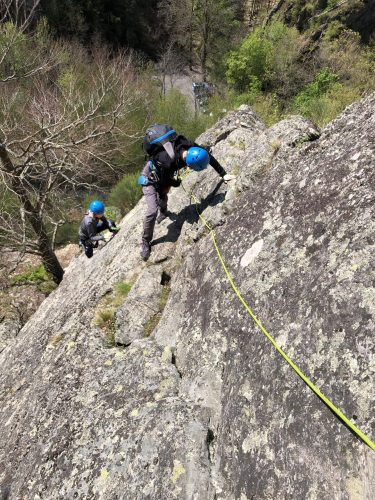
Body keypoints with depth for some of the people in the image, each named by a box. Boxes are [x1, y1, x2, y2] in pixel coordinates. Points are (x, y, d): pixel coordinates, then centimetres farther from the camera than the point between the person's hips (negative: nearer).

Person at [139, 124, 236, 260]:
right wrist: (177, 183, -6)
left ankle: (163, 212, 65)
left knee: (163, 197, 30)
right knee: (152, 211, -14)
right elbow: (165, 181, -26)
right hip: (151, 176, -6)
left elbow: (209, 156, -13)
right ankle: (145, 242, 4)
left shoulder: (190, 146, -28)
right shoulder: (168, 161, -45)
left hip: (164, 174, 6)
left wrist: (223, 174, -12)